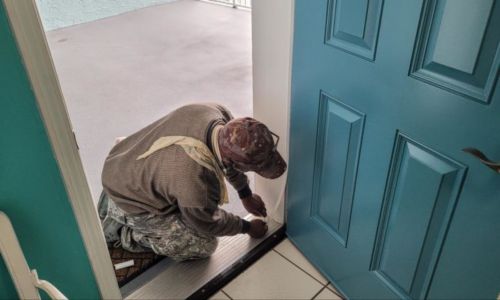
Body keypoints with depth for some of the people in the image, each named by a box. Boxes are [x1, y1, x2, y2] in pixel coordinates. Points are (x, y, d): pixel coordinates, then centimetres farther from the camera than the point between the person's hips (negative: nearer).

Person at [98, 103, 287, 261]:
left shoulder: (217, 113, -21)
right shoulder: (198, 184, -40)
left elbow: (229, 159, 2)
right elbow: (207, 224, -15)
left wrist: (246, 195, 13)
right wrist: (248, 227, 2)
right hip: (131, 201, -7)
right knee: (204, 245, -1)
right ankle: (122, 231, 7)